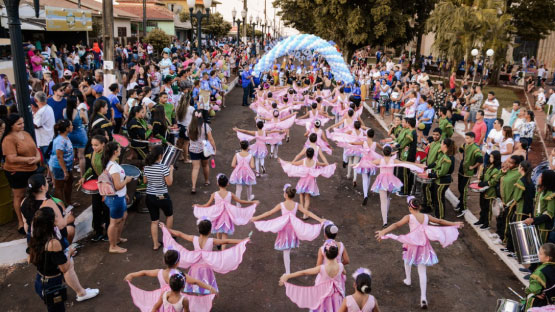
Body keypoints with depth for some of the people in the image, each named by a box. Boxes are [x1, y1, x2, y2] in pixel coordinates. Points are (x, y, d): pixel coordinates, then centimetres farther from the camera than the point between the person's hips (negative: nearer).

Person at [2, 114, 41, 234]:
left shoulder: (26, 134, 5)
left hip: (31, 170, 7)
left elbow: (35, 148, 10)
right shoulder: (9, 139, -18)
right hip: (17, 173, -7)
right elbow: (12, 158, -24)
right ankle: (21, 223, 19)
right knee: (19, 197, 7)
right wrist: (29, 159, -21)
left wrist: (38, 157, -11)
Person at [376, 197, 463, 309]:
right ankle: (423, 297, -3)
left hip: (412, 244, -3)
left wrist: (384, 231, -33)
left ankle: (408, 280, 48)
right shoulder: (426, 217, 2)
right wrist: (455, 224, 31)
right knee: (422, 271, 4)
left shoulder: (409, 217, -11)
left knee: (407, 259, 32)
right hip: (424, 245, 3)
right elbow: (440, 221, 16)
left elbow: (396, 225, -24)